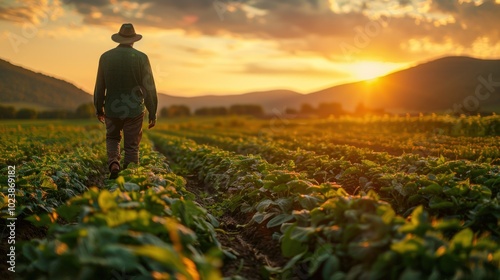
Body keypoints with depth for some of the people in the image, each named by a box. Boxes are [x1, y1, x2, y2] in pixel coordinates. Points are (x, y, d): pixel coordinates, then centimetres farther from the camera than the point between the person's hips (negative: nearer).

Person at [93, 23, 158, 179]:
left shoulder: (106, 57, -2)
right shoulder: (141, 57, -7)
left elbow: (100, 86, 4)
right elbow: (149, 88, -8)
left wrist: (99, 108, 17)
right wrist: (152, 113, -1)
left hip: (112, 109, 2)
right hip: (134, 110, -1)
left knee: (112, 138, 23)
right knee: (132, 146, 9)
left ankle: (114, 163, -1)